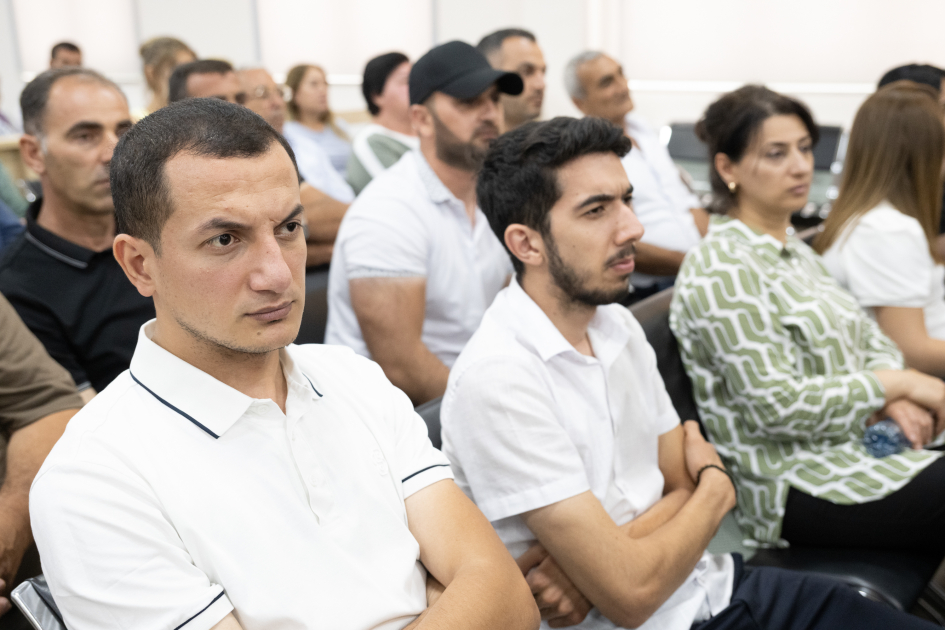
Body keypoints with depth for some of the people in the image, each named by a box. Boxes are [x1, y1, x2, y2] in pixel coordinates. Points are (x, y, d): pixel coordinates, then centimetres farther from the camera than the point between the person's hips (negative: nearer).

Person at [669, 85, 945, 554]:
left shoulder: (793, 251, 12)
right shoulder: (721, 271, -18)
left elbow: (871, 339, 15)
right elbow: (777, 405, -22)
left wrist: (892, 400, -7)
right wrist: (897, 383, -15)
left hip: (853, 447, 9)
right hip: (800, 486, -9)